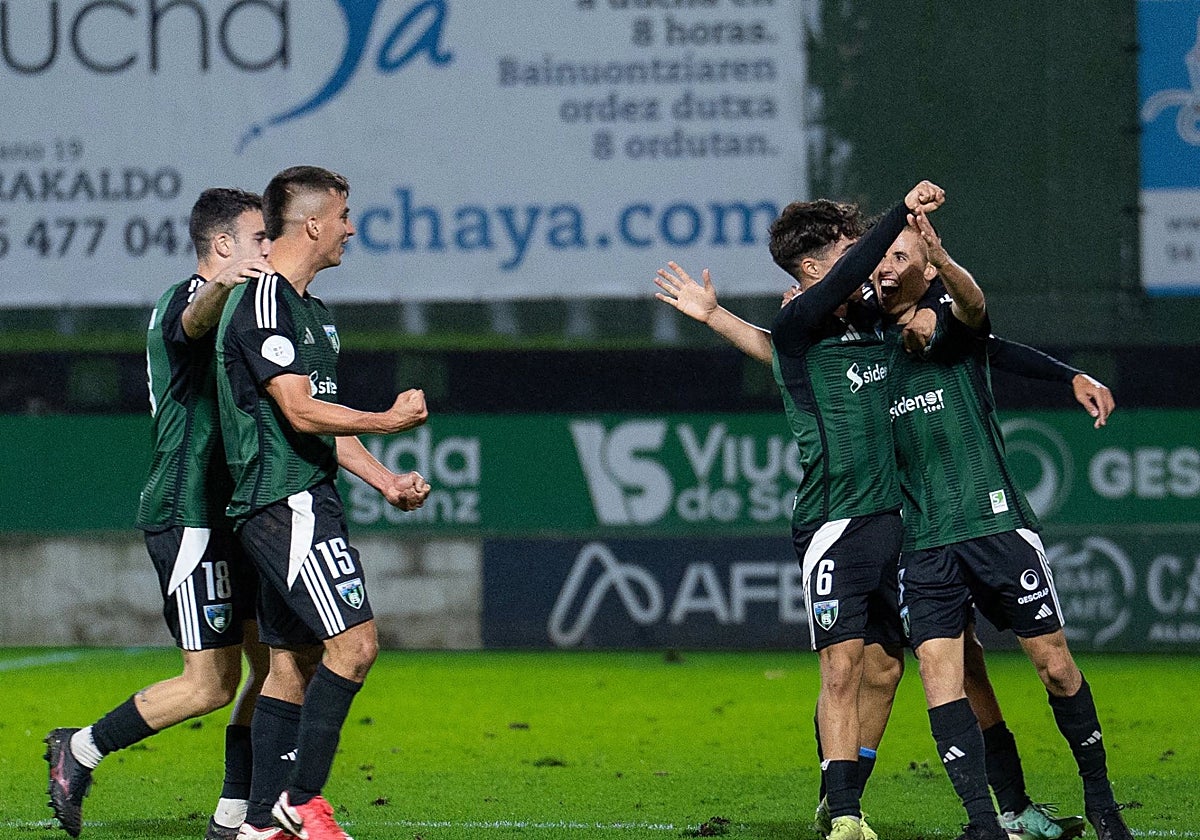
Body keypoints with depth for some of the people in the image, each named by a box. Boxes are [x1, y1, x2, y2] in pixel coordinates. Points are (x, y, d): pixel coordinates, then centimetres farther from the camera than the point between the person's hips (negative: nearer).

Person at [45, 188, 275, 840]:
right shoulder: (188, 297, -13)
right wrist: (221, 285, -60)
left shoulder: (223, 302, 19)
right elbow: (196, 322, -39)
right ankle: (80, 750, 6)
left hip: (222, 513, 10)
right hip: (187, 514, -10)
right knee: (211, 684, -9)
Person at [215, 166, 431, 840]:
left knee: (293, 664, 9)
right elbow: (301, 411, -19)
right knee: (355, 641, -16)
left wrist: (387, 480, 15)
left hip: (305, 501, 10)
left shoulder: (311, 311, 20)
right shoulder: (262, 303, -13)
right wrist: (389, 421, -9)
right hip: (285, 500, -10)